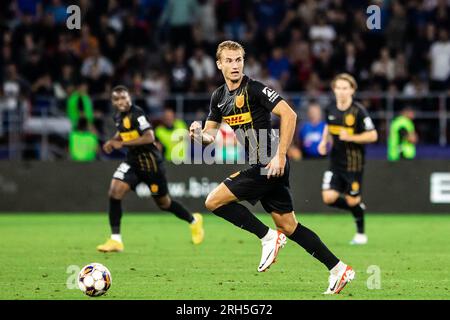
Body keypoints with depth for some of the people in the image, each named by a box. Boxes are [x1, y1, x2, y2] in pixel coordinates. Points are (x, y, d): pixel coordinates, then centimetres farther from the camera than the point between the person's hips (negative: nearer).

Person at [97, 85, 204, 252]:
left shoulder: (137, 114, -20)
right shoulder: (118, 117, 4)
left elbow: (149, 137, -30)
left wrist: (122, 143, -28)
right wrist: (112, 141, 5)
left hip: (150, 163, -7)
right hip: (132, 162, 7)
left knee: (163, 203, 8)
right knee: (114, 192, -14)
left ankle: (194, 221, 37)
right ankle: (115, 240, -9)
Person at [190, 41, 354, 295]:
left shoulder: (254, 89, -12)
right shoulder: (219, 97, 12)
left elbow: (289, 115, -19)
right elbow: (210, 134, 20)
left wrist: (280, 155, -23)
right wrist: (199, 134, -5)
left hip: (268, 165, -8)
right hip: (259, 166, 8)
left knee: (214, 202, -10)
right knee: (288, 226, 9)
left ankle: (269, 237, -4)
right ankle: (338, 268, 11)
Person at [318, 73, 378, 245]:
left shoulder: (358, 111, -15)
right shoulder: (331, 109, 2)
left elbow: (372, 135, -14)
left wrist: (350, 137, -23)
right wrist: (324, 141, 5)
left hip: (353, 163, -5)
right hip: (335, 161, 5)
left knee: (352, 201, 2)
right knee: (329, 198, -8)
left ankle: (361, 233, 27)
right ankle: (358, 207, 21)